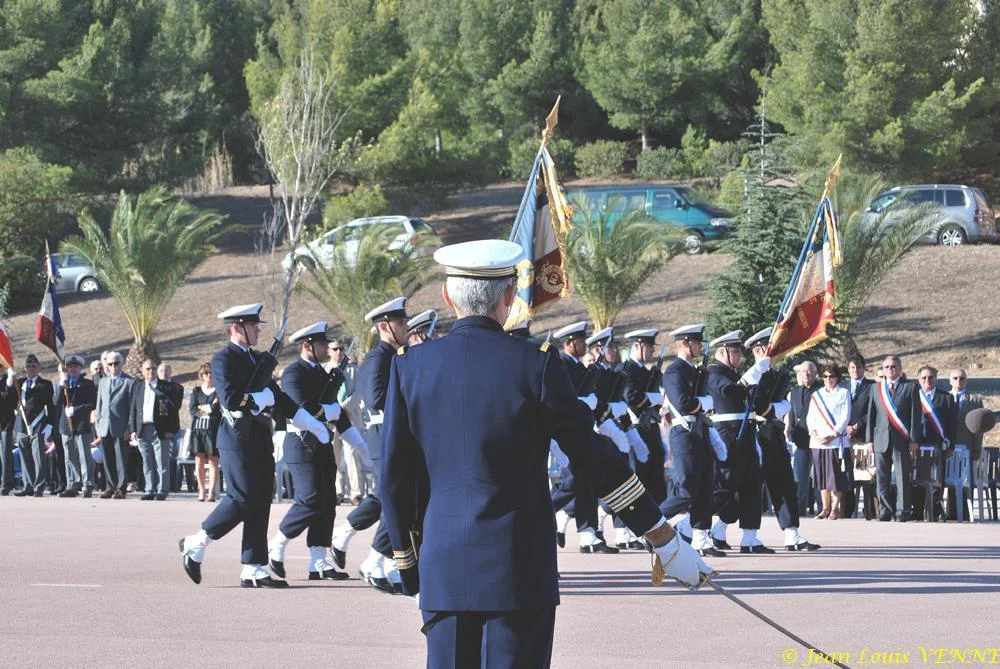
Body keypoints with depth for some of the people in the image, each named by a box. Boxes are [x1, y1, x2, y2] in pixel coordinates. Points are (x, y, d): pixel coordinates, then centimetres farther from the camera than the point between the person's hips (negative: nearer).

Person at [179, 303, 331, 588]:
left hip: (260, 440, 8)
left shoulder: (257, 359, 17)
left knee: (260, 503, 4)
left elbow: (278, 398, 21)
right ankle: (195, 544, 2)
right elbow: (230, 399, -22)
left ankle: (253, 570, 5)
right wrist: (261, 397, -9)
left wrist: (312, 424, 18)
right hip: (237, 439, -8)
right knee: (243, 499, -13)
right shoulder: (224, 359, -9)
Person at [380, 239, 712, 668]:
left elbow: (394, 476, 5)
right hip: (519, 568, -3)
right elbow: (595, 458, -6)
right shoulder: (534, 364, -8)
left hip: (443, 568, 3)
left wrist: (407, 563, 17)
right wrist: (664, 540, 0)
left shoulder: (411, 366, 1)